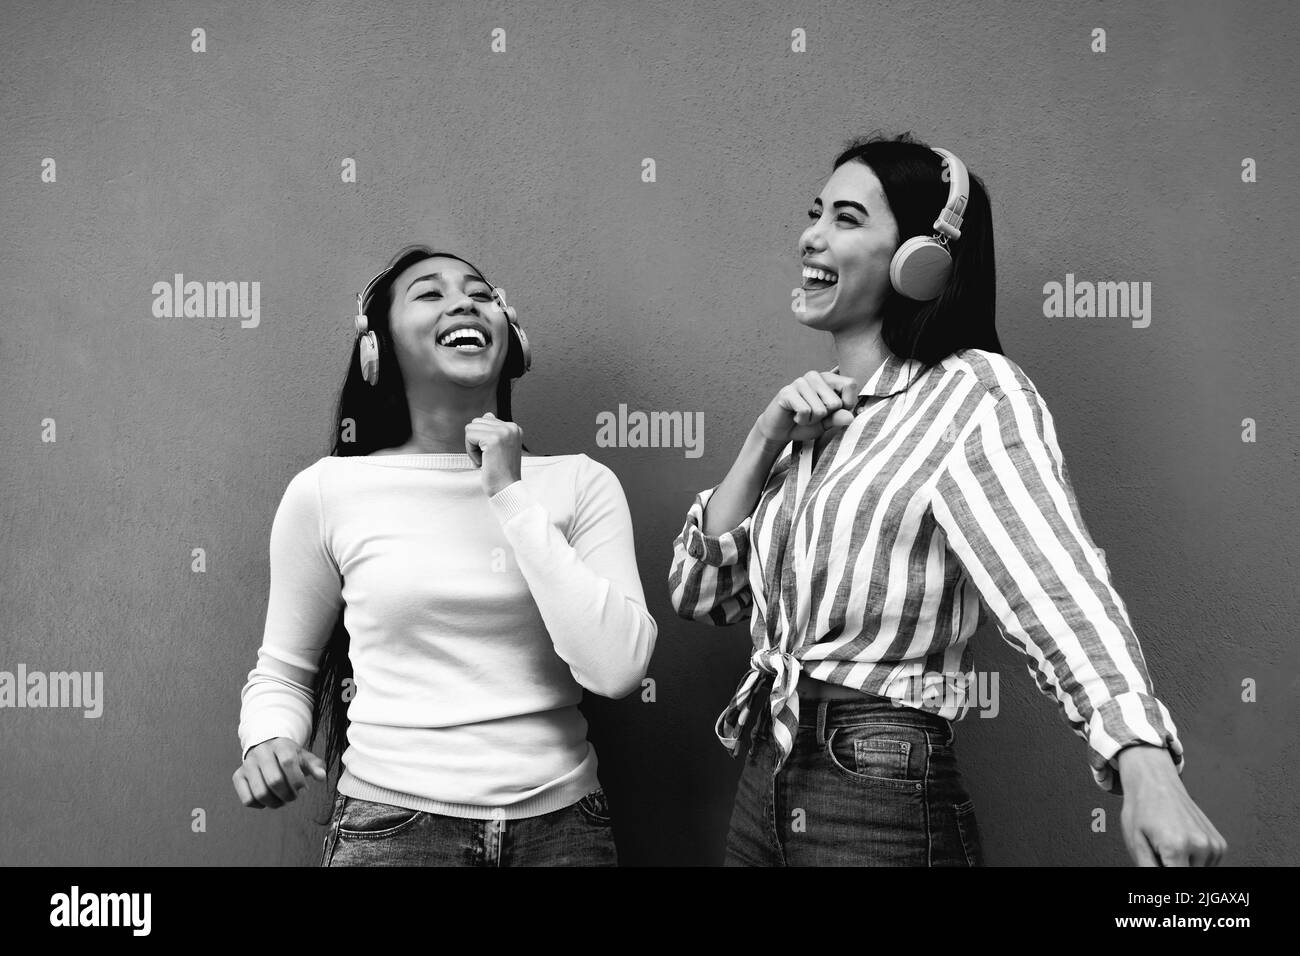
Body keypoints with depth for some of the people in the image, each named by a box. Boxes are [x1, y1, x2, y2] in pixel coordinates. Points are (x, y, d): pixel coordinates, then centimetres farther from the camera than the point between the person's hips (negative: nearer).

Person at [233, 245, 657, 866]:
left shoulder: (580, 483, -2)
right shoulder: (326, 493, -3)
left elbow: (616, 669, -14)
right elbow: (283, 670, 8)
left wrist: (512, 496, -13)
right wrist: (269, 740, -13)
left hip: (560, 825, 1)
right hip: (390, 828, -1)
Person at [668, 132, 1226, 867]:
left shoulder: (973, 393, -9)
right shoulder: (817, 414, 12)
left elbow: (1059, 586, -25)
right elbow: (700, 594, 9)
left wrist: (1148, 769, -40)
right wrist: (765, 441, -3)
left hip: (885, 804, -7)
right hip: (766, 783, 7)